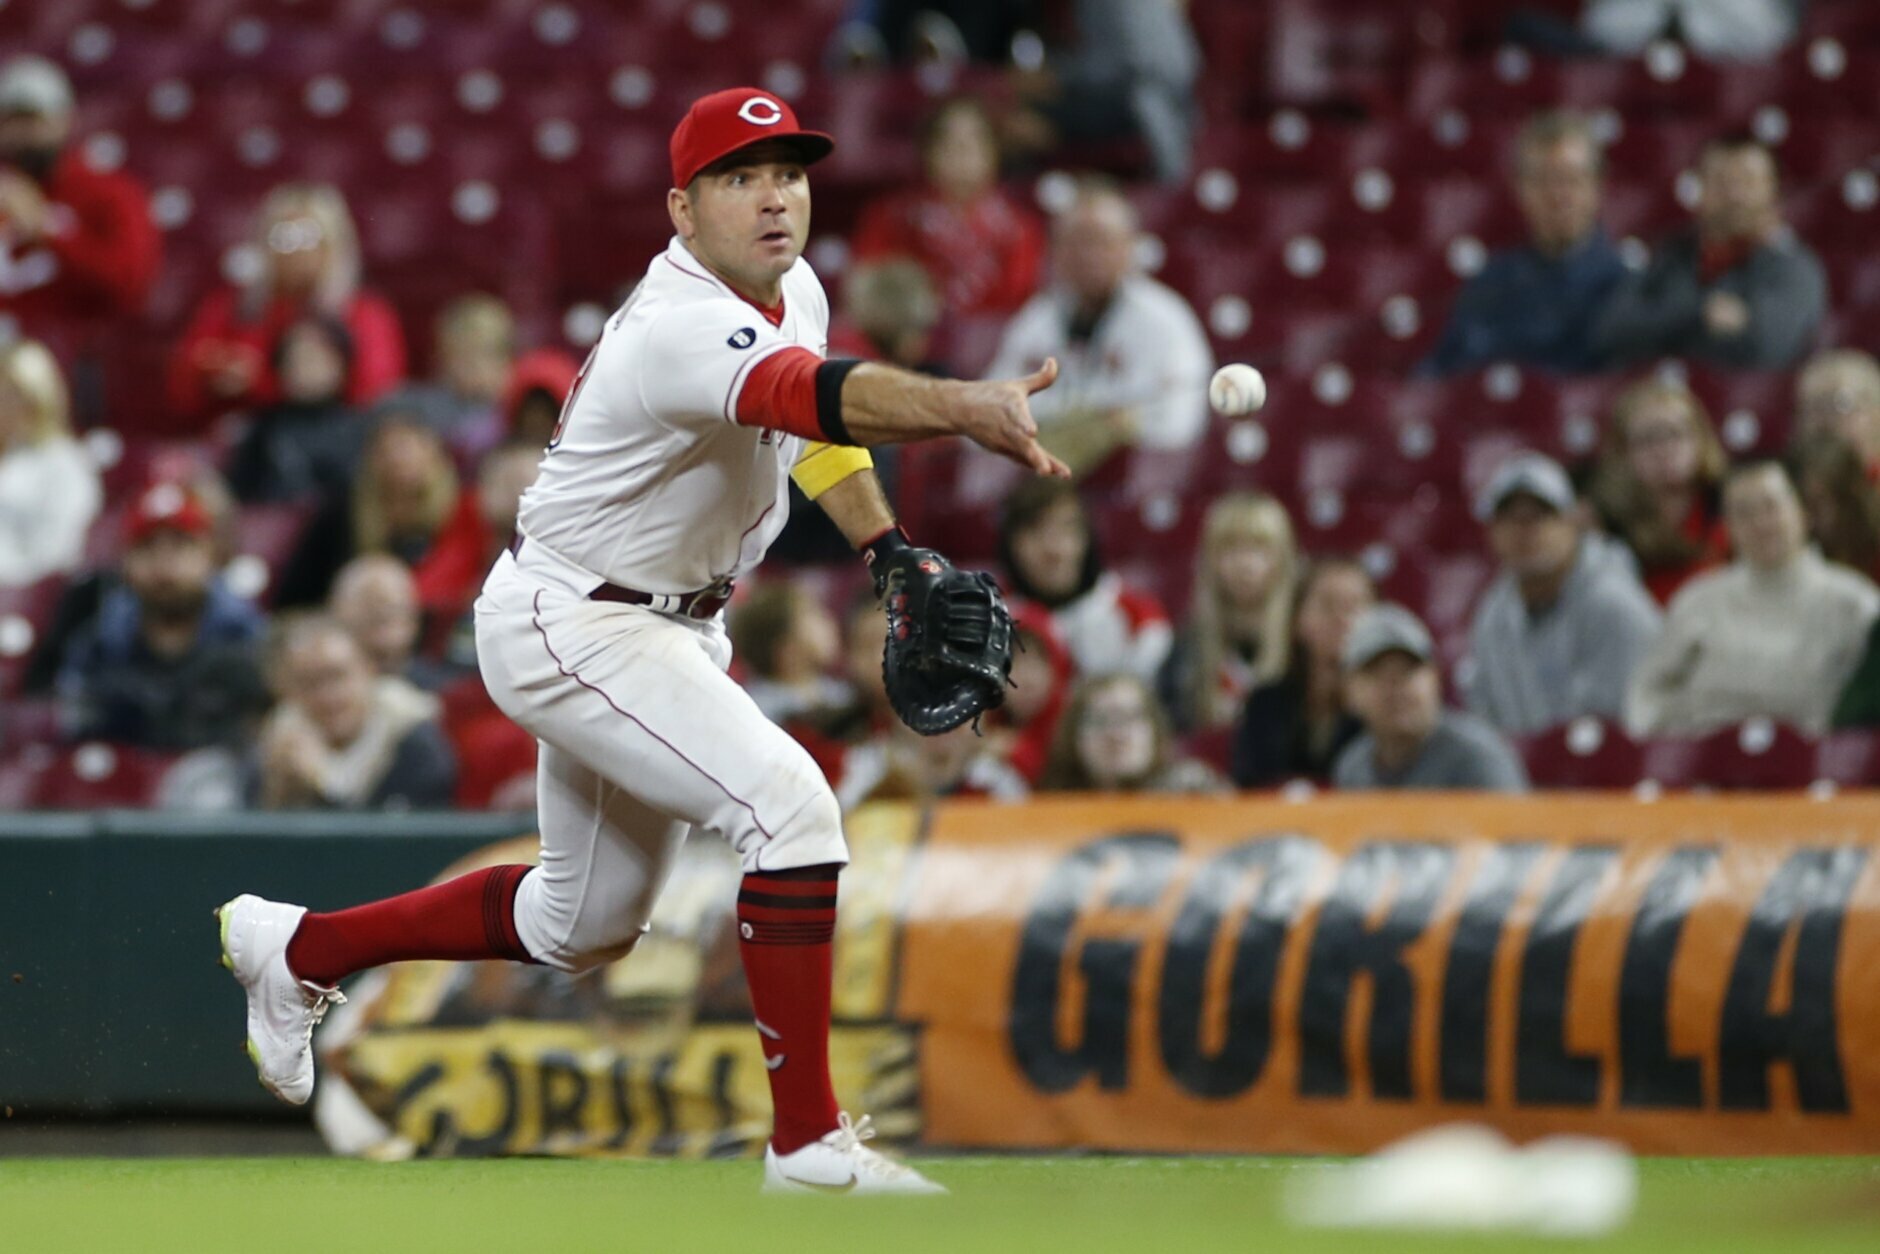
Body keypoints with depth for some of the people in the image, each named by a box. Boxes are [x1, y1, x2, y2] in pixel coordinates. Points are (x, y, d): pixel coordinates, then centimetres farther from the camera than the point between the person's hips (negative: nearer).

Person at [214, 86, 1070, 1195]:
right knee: (790, 803, -26)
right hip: (567, 627, -10)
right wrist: (967, 408, -67)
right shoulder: (680, 330, -31)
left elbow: (816, 421, 19)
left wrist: (892, 549, 4)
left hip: (672, 626, 10)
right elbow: (813, 397, -51)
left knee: (586, 926, 22)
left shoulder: (796, 292, 0)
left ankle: (297, 947, 38)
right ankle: (809, 1142, -22)